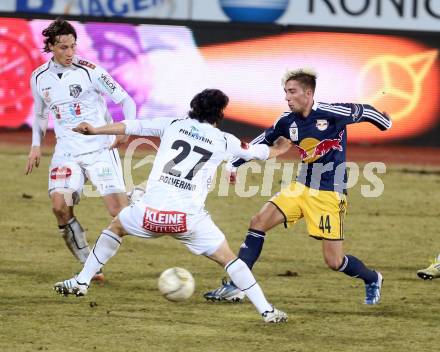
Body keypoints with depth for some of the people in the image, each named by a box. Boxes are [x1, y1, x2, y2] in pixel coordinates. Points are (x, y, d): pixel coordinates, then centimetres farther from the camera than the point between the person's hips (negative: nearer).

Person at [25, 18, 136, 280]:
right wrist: (36, 145, 9)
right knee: (60, 206, -21)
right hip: (67, 153, 3)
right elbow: (40, 114, 23)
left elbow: (126, 100, -5)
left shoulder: (90, 71, -8)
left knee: (120, 212, -16)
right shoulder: (40, 78, 5)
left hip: (100, 149, -3)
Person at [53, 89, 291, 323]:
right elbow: (255, 152, 25)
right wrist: (275, 151, 47)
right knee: (228, 259, 12)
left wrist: (94, 130, 17)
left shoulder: (173, 125, 11)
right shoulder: (223, 141, 10)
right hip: (189, 218, -1)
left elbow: (131, 126, 9)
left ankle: (81, 282, 28)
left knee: (116, 227, 31)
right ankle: (266, 310, 4)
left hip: (150, 212, 1)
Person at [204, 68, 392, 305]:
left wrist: (385, 123, 17)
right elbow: (262, 141, 15)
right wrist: (234, 165, 12)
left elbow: (363, 111, -1)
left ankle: (372, 280, 28)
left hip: (330, 193, -6)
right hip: (301, 187, 6)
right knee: (258, 222, -11)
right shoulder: (288, 121, -1)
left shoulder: (330, 113, -17)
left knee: (334, 262, -5)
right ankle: (235, 287, -7)